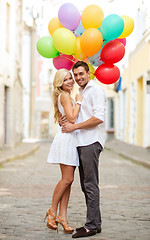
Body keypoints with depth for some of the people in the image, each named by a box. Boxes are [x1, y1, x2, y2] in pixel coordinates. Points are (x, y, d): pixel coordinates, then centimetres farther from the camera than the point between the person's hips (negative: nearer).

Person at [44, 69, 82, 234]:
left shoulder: (67, 96, 22)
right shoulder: (64, 96, -7)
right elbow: (72, 118, -18)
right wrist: (78, 102, -7)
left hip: (72, 140, 10)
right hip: (66, 138, -10)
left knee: (68, 180, 3)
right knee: (67, 179, -10)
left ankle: (62, 216, 3)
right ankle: (52, 211, 4)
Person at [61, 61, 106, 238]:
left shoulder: (96, 90, -6)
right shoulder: (81, 93, 22)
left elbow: (99, 117, -18)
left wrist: (74, 126, -16)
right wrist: (65, 120, 9)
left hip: (91, 143, -9)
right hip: (81, 143, 9)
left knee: (91, 185, -10)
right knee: (86, 185, 9)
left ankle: (92, 226, -8)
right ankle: (94, 223, 14)